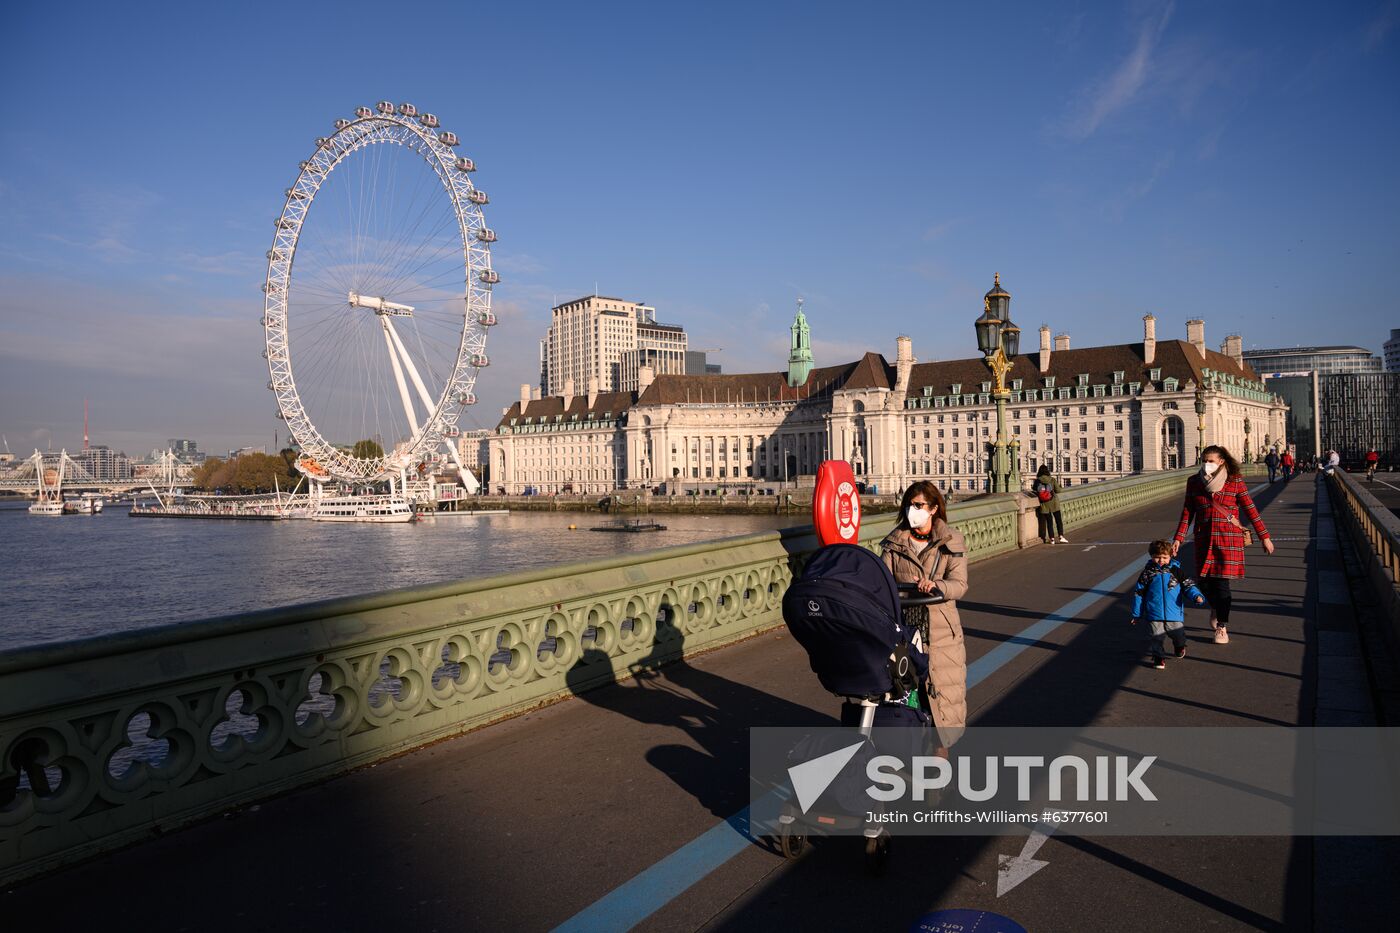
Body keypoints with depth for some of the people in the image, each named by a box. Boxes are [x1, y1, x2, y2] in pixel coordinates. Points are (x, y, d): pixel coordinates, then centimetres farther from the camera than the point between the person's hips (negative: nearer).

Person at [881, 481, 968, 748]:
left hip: (941, 630, -1)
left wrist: (936, 585, -29)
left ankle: (941, 746, 20)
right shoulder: (893, 543, 7)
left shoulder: (951, 542, 2)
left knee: (942, 689, 3)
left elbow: (960, 584, -8)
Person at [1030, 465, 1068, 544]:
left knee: (1049, 522, 9)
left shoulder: (1037, 481, -7)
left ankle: (1052, 539, 11)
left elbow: (1034, 490, 2)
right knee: (1058, 520, 8)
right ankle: (1061, 537, 2)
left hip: (1044, 505, 1)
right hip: (1053, 502, -1)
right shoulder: (1052, 480, -9)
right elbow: (1058, 490, -6)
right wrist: (1057, 485, 12)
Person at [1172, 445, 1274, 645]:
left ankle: (1222, 628, 9)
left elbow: (1250, 509, 0)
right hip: (1204, 539, 3)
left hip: (1229, 538, -3)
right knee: (1204, 581, 2)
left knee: (1222, 583, -5)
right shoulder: (1194, 482, 4)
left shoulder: (1235, 481, -3)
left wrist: (1264, 537, 0)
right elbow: (1187, 512, 6)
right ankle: (1215, 608, 36)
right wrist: (1178, 538, 1)